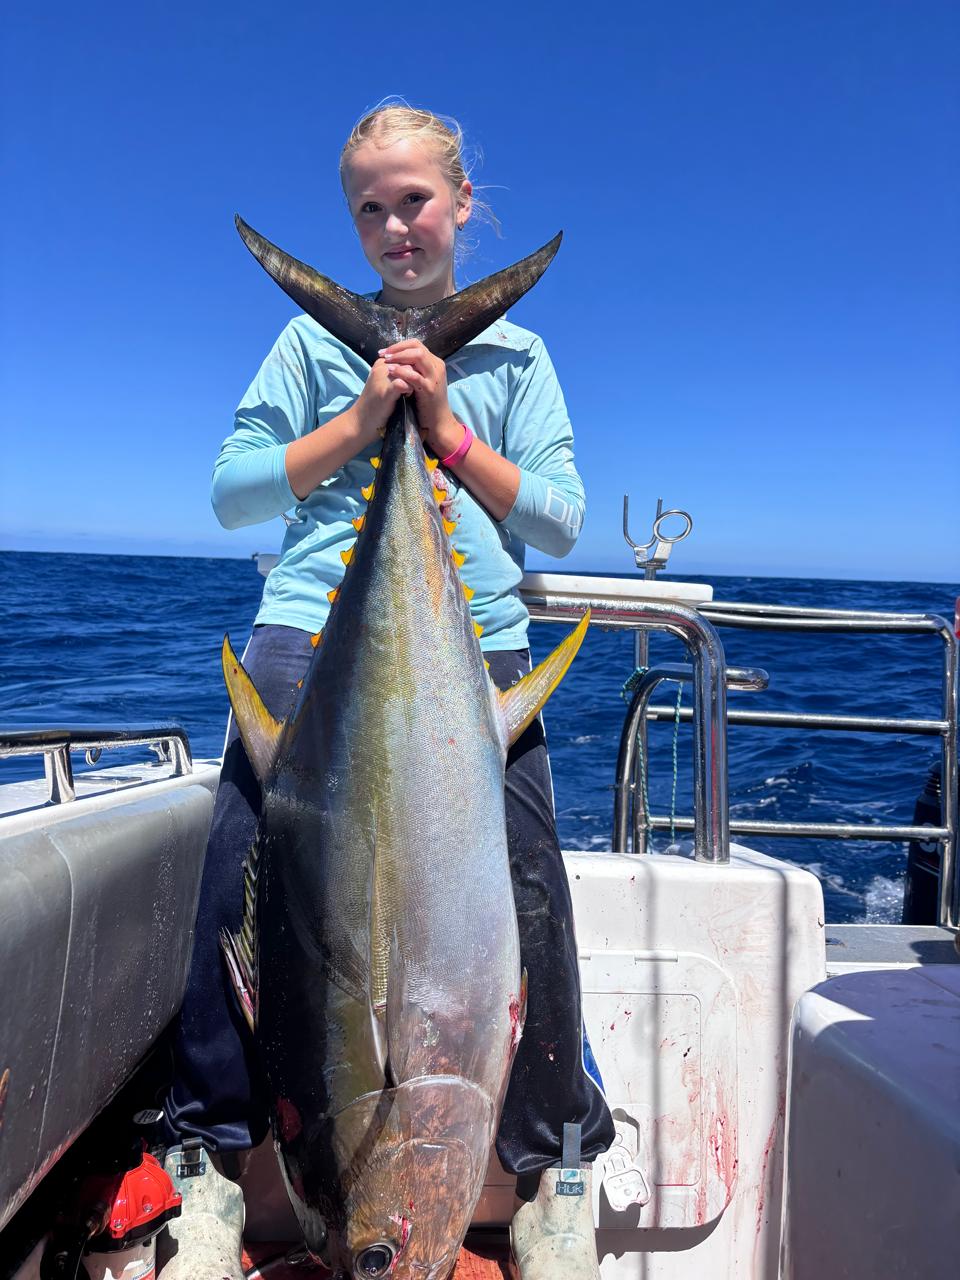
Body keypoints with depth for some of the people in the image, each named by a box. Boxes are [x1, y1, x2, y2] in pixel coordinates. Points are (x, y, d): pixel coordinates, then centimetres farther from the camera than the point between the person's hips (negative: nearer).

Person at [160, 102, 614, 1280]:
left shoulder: (516, 356, 16)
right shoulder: (316, 339, 15)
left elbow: (559, 521, 7)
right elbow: (233, 490, 7)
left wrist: (446, 427, -2)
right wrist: (360, 422, -3)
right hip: (312, 638, 1)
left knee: (522, 903, -2)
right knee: (248, 885, -2)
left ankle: (553, 1164, 22)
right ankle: (211, 1154, 22)